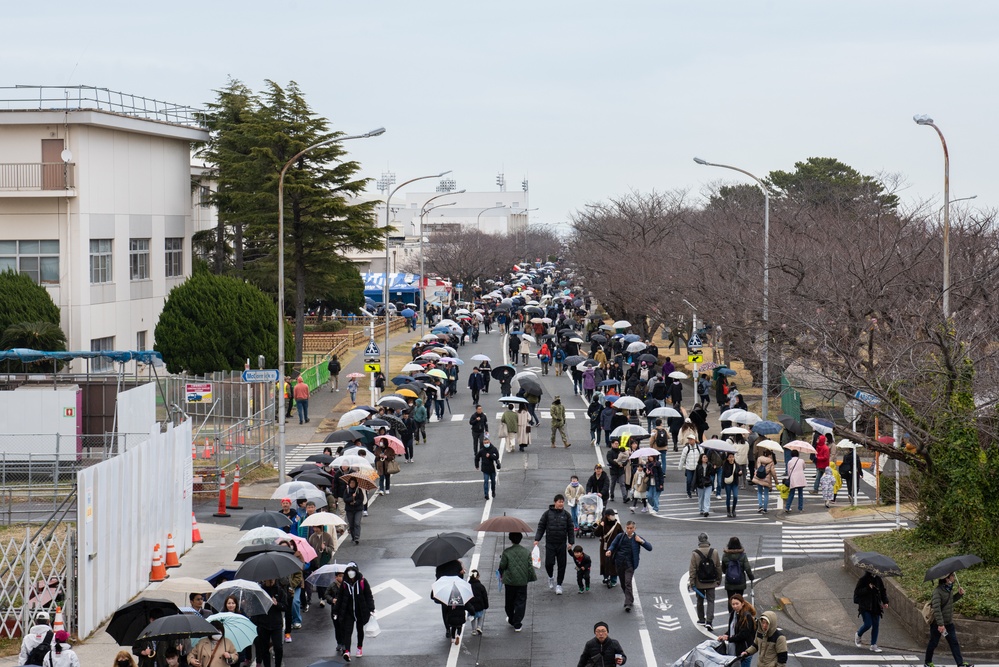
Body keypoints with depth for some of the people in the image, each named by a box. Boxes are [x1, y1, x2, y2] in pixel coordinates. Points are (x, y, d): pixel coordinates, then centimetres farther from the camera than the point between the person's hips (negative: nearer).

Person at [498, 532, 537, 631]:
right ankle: (517, 625, 1)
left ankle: (511, 619, 35)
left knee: (509, 601, 18)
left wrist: (501, 575, 15)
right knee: (520, 602, 5)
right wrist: (533, 577, 12)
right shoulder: (526, 552, -5)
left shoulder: (506, 552, -10)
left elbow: (502, 566, -5)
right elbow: (530, 567, -3)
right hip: (522, 581, 1)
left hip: (509, 581, -1)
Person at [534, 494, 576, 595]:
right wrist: (537, 539, -6)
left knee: (561, 565, 2)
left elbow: (570, 529, 7)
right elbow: (541, 527, 2)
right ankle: (551, 577, 24)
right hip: (550, 544, -1)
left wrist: (571, 542, 1)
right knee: (549, 563, -7)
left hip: (562, 544, 1)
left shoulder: (566, 515, 3)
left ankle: (559, 585, 13)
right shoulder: (547, 513, -1)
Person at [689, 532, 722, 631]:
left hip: (699, 583, -1)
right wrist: (719, 580, 14)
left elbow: (692, 570, -11)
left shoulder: (695, 554, -13)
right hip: (711, 582, 1)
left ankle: (701, 620, 28)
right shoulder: (714, 552, -6)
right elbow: (718, 568, 2)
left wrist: (691, 582, -4)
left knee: (700, 601, 16)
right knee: (710, 601, 4)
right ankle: (709, 621, -9)